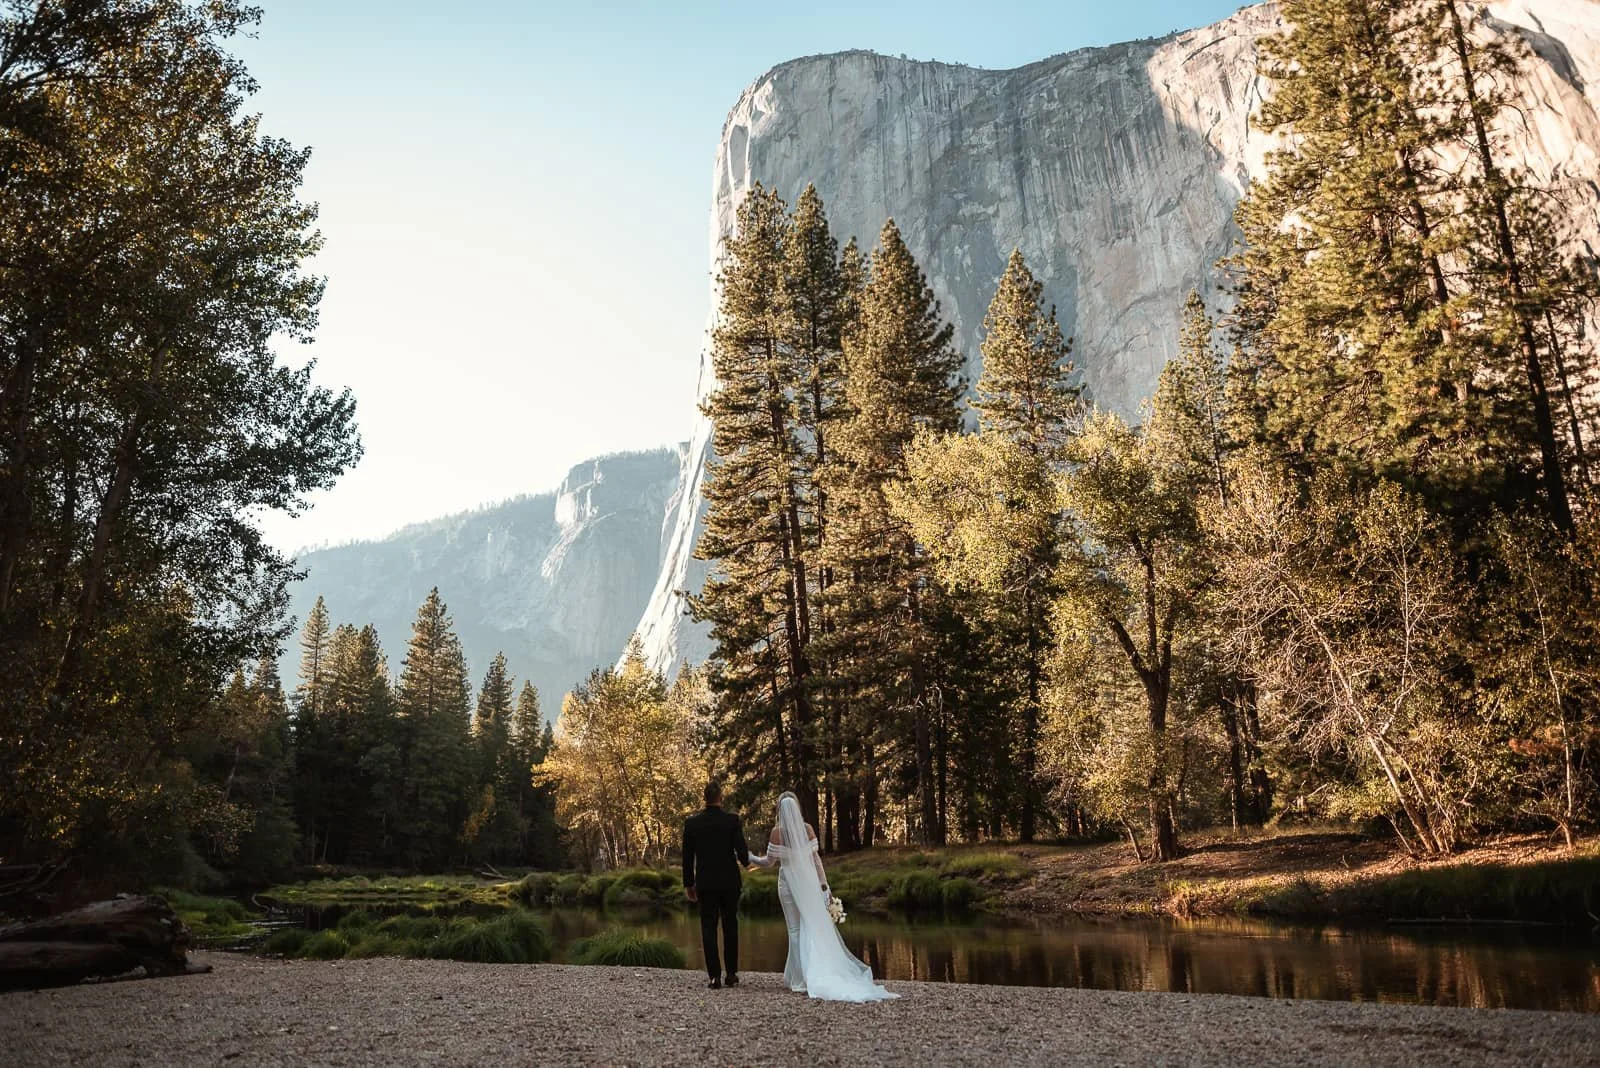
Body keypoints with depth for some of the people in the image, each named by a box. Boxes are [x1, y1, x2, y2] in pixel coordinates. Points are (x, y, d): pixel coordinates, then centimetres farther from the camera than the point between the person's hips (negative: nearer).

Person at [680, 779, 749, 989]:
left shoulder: (691, 823, -3)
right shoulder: (732, 820, -9)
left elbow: (687, 856, 1)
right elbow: (742, 851, -10)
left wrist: (688, 883, 11)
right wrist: (745, 862, 14)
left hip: (705, 883, 0)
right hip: (730, 882, 0)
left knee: (708, 928, 5)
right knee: (730, 927, 12)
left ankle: (714, 976, 1)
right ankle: (731, 974, 15)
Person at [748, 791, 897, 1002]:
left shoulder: (777, 831, -10)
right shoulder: (808, 828, -2)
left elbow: (770, 862, -6)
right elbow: (815, 858, -2)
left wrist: (752, 859, 12)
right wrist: (824, 884, 2)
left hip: (789, 882, -2)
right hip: (810, 881, 2)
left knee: (796, 929, 5)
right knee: (815, 927, 12)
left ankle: (801, 980, 4)